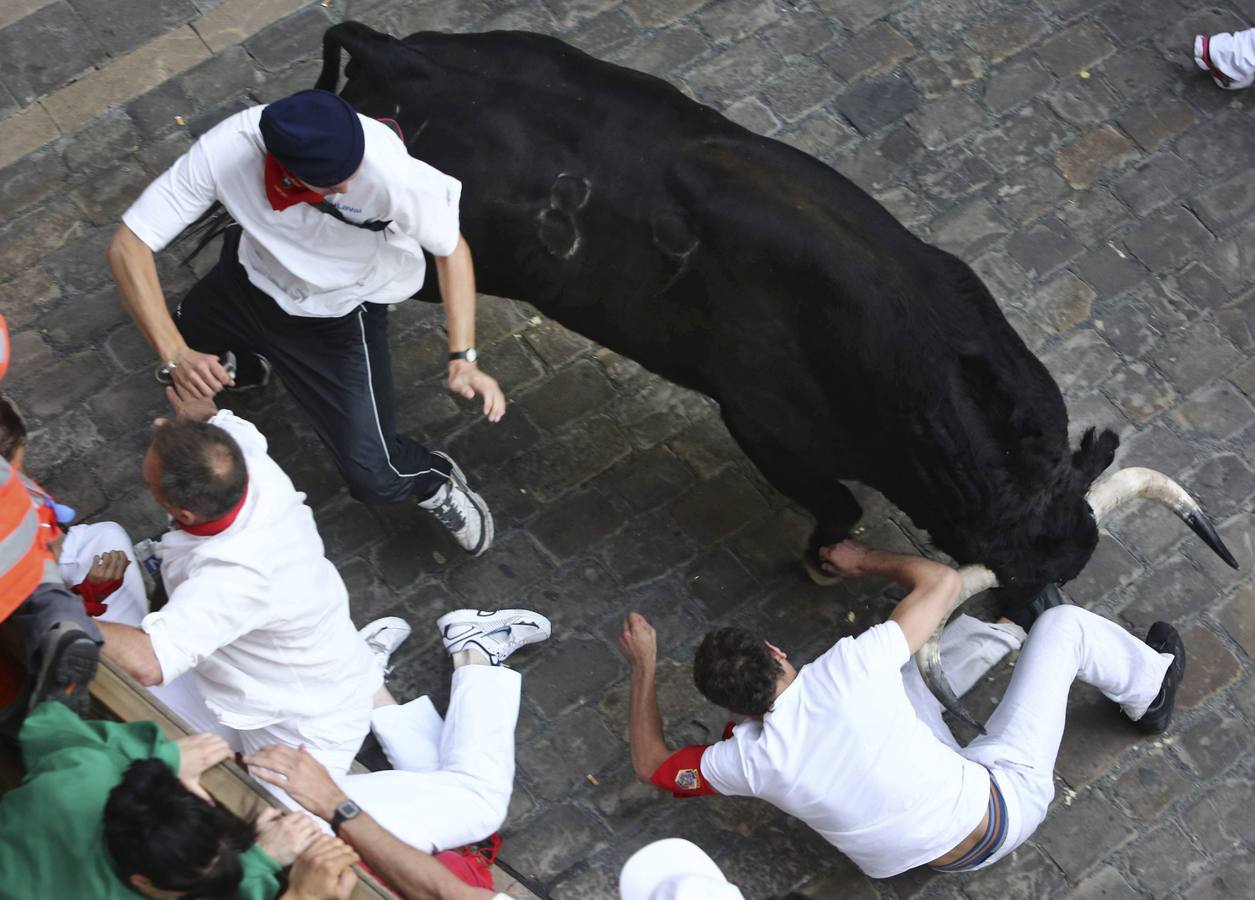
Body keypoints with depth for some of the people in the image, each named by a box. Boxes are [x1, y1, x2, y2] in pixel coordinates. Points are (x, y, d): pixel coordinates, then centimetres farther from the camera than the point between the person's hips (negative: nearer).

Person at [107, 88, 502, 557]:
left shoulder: (389, 170, -40)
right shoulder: (223, 153, -35)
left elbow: (451, 248, -22)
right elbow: (127, 245, -30)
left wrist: (463, 358, -33)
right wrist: (176, 356, -43)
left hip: (340, 315, -3)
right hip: (250, 277, 3)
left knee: (375, 478, -10)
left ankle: (436, 482, 27)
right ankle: (251, 362, 65)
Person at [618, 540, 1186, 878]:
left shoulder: (750, 759, -18)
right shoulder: (846, 671, -29)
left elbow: (651, 765, 2)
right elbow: (942, 582, -15)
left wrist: (642, 667, 8)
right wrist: (864, 560, 1)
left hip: (931, 854, 5)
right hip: (1002, 805, -5)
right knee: (1063, 624, 9)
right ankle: (1149, 687, 36)